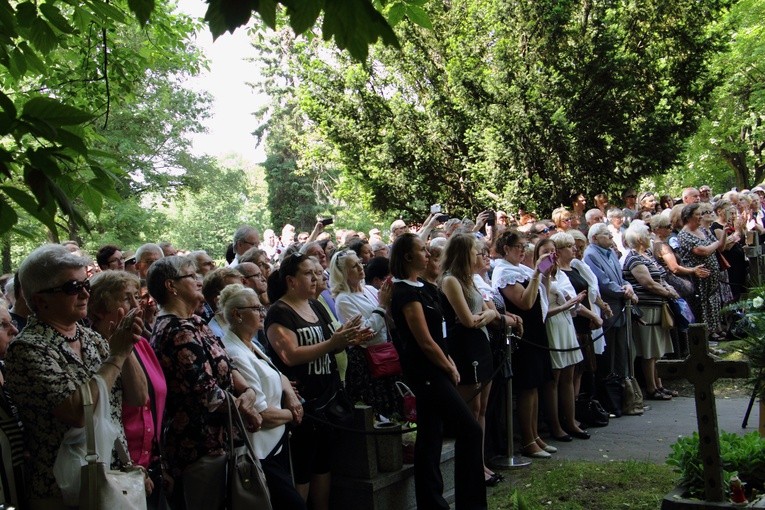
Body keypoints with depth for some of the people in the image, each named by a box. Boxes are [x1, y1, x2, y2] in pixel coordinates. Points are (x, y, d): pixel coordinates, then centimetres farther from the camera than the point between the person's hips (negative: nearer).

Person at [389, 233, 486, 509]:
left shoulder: (422, 288, 13)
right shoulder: (407, 293, -16)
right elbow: (425, 342, -17)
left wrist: (449, 362, 6)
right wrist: (449, 368, -5)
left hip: (429, 372, 9)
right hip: (426, 370, -9)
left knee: (431, 435, 12)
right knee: (470, 429, -8)